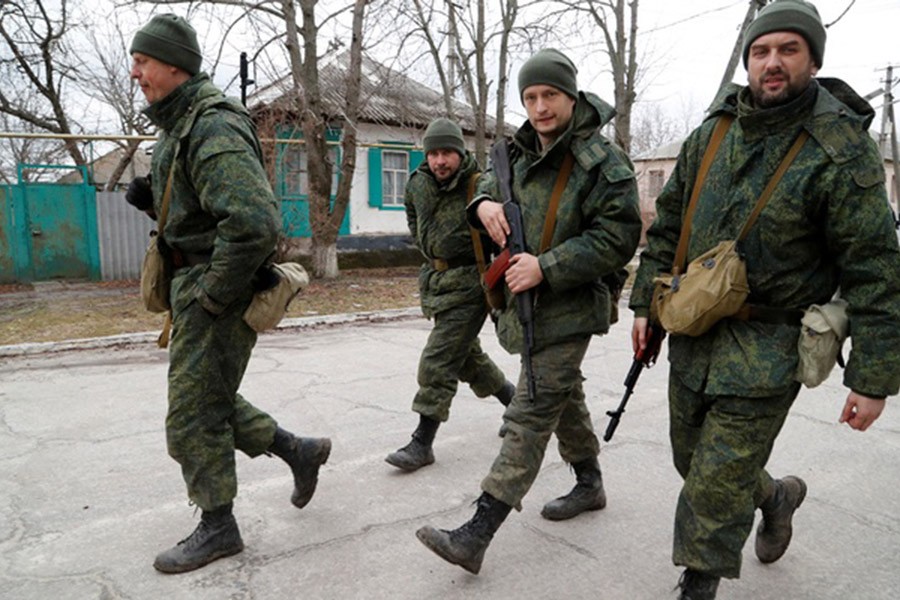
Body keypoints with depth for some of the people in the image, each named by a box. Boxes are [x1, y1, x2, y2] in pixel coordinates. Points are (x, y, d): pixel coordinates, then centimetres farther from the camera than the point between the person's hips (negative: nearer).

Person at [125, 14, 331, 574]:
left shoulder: (214, 128, -20)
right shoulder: (181, 124, 13)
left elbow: (256, 222, -34)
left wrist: (212, 295, -24)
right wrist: (152, 198, 3)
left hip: (218, 294, -10)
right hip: (194, 284, 10)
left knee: (193, 414, 2)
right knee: (209, 398, 19)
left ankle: (217, 527, 21)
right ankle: (300, 451, 31)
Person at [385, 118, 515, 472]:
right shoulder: (418, 184, 3)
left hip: (469, 285, -8)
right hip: (437, 281, 8)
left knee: (438, 363, -8)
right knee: (468, 356, 20)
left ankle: (422, 443, 2)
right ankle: (515, 401, 41)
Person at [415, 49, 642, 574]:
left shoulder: (602, 161, -14)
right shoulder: (521, 151, 9)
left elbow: (617, 238, -19)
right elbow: (491, 184, 22)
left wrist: (546, 267, -25)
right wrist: (484, 203, -4)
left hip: (569, 308, -8)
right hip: (526, 301, 9)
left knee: (530, 416, -9)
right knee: (564, 396, 22)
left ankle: (476, 536, -7)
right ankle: (590, 485, 43)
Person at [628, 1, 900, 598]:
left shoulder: (842, 150, -13)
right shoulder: (711, 134, 4)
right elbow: (667, 227, 10)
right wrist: (646, 302, 9)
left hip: (768, 347, -6)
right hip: (694, 330, 6)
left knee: (716, 481, -1)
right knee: (694, 458, 20)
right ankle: (776, 497, 49)